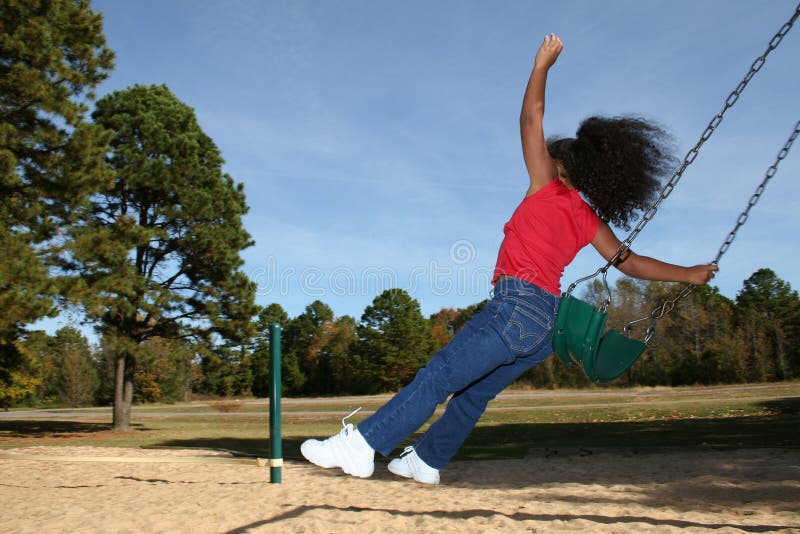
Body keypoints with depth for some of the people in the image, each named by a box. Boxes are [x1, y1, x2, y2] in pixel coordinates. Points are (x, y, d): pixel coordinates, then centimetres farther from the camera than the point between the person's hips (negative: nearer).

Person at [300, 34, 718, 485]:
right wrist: (688, 275, 25)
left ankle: (361, 446, -17)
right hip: (547, 326, 8)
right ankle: (427, 461, 29)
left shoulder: (550, 189, 2)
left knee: (438, 377, -13)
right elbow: (630, 262, 15)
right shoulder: (591, 220, 18)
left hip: (518, 306, -8)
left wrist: (543, 64, 15)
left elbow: (532, 118, 4)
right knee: (476, 391, 18)